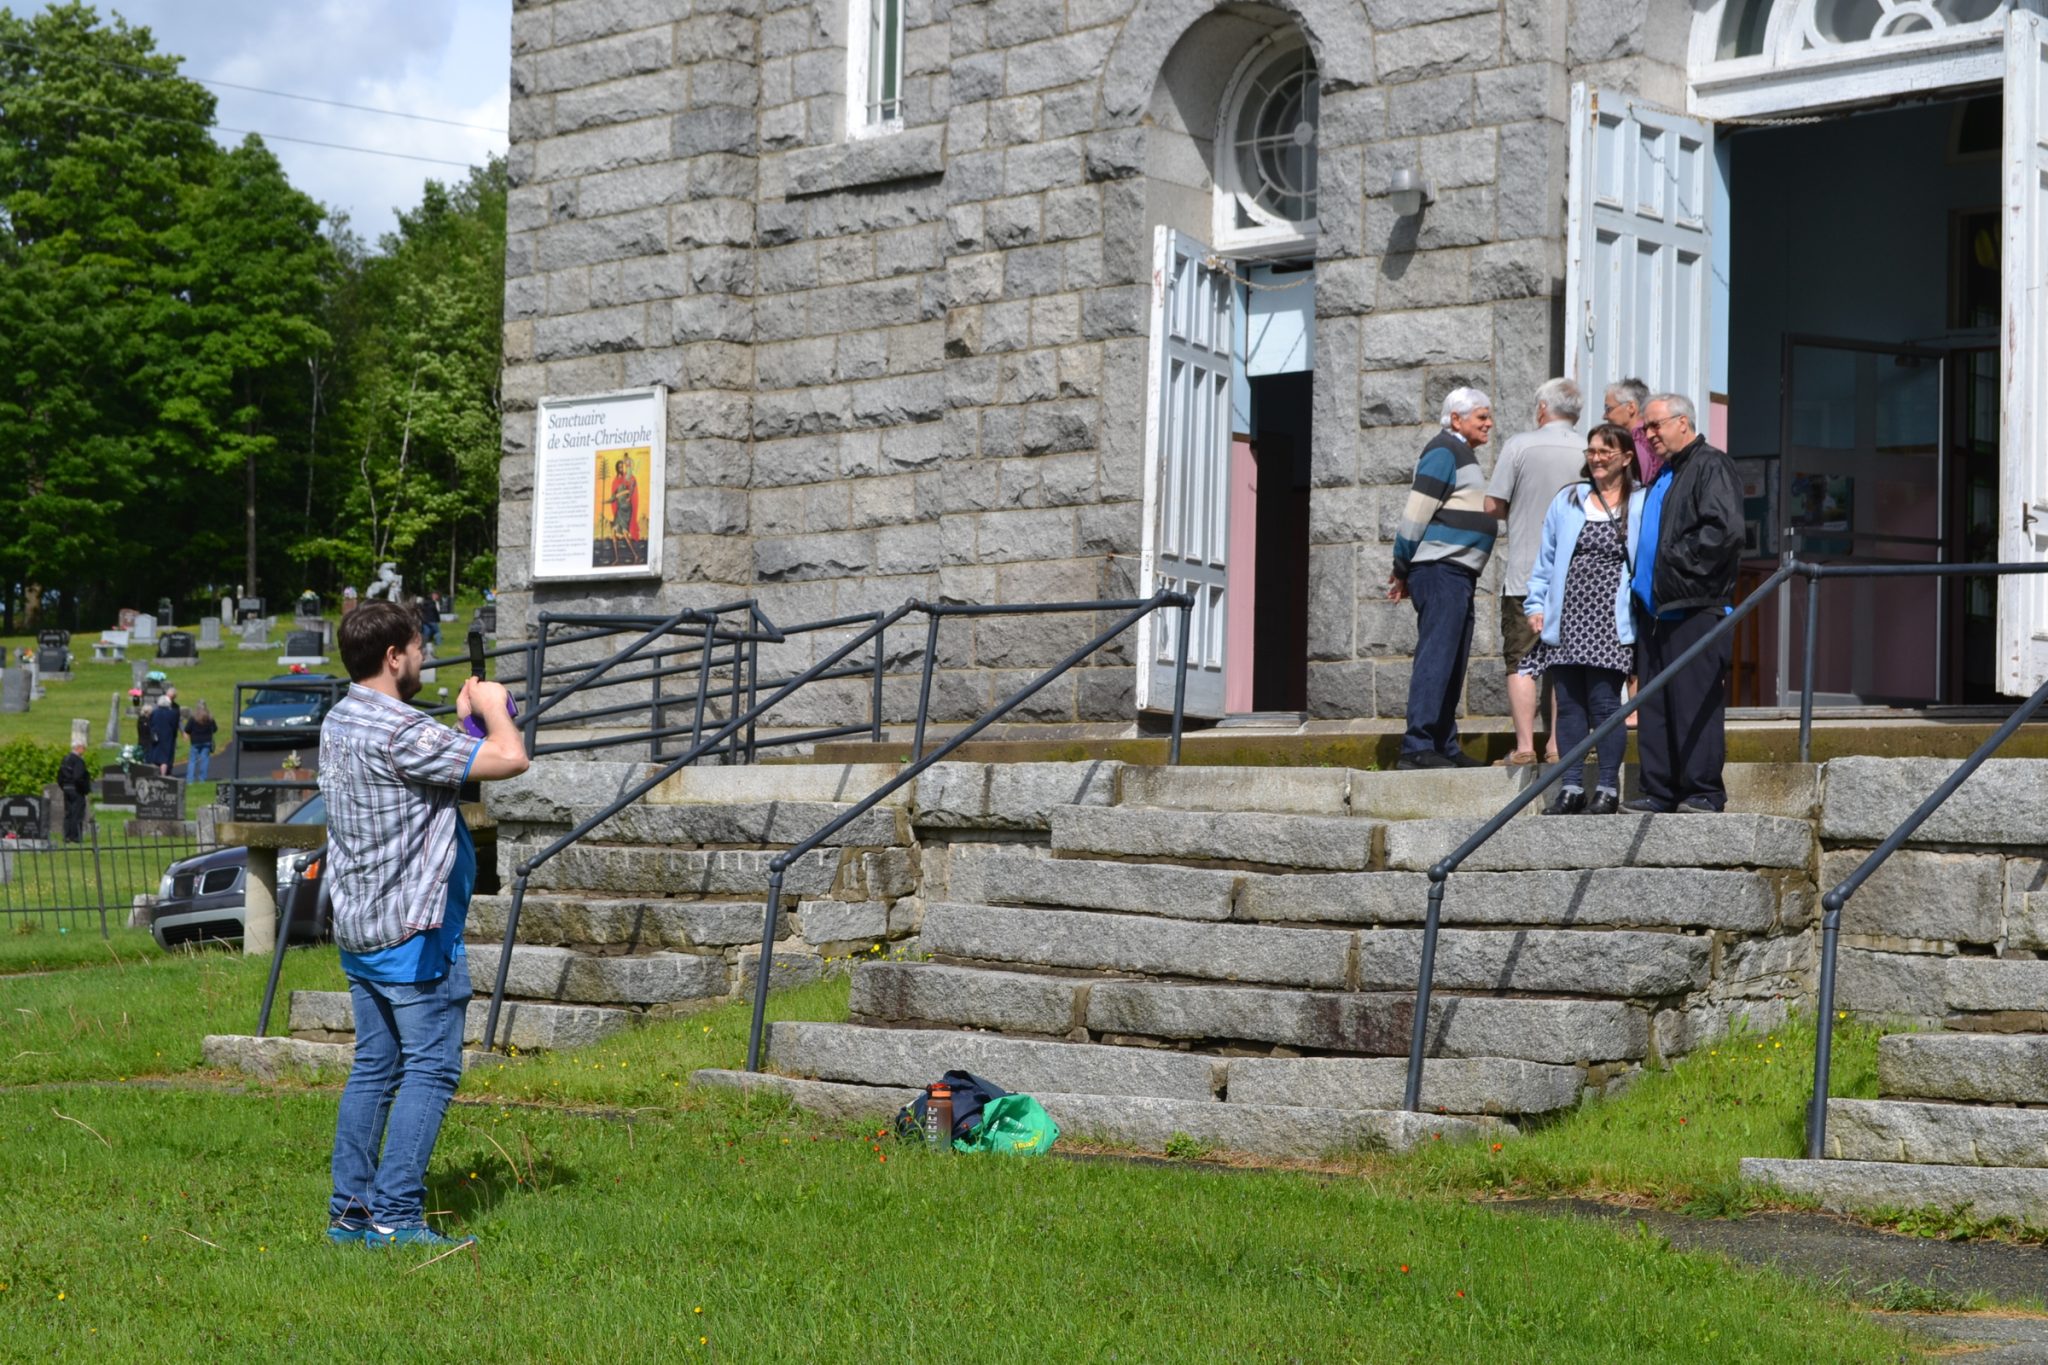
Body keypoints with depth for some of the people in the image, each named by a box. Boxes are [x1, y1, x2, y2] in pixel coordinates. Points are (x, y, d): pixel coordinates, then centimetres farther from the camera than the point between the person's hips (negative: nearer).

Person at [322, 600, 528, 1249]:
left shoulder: (339, 722, 11)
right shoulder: (398, 730, -20)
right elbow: (510, 758, -23)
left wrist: (461, 719, 15)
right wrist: (492, 707, -4)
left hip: (357, 928, 10)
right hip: (412, 930, -10)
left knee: (373, 1068, 13)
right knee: (429, 1069, -5)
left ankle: (349, 1211, 14)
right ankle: (395, 1217, -7)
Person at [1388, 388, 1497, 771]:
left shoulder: (1461, 454, 22)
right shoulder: (1444, 451, -9)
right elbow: (1417, 511, -14)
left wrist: (1406, 570, 17)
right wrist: (1402, 571, -12)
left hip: (1458, 574, 10)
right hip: (1441, 569, -10)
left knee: (1452, 665, 11)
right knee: (1435, 657, -14)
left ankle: (1444, 747, 15)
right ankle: (1417, 747, -17)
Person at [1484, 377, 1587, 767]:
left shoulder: (1519, 446, -6)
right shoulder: (1589, 452, 1)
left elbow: (1493, 506, -6)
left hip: (1525, 574, -3)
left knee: (1521, 662, 0)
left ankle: (1524, 746, -5)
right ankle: (1558, 745, 7)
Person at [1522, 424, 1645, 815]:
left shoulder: (1641, 505, 5)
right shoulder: (1567, 501, 16)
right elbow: (1546, 559, 19)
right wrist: (1536, 605, 10)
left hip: (1610, 621, -4)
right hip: (1566, 619, 4)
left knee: (1604, 702, -8)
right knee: (1569, 703, 4)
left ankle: (1608, 789, 0)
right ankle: (1571, 787, 9)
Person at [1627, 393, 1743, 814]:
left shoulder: (1711, 466, -5)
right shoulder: (1663, 475, 23)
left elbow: (1724, 531, -17)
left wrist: (1676, 561, -14)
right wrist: (1640, 578, 15)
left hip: (1695, 606, -9)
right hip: (1655, 606, 9)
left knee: (1695, 702, -8)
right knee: (1656, 705, 6)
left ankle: (1703, 791, -6)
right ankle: (1659, 791, 9)